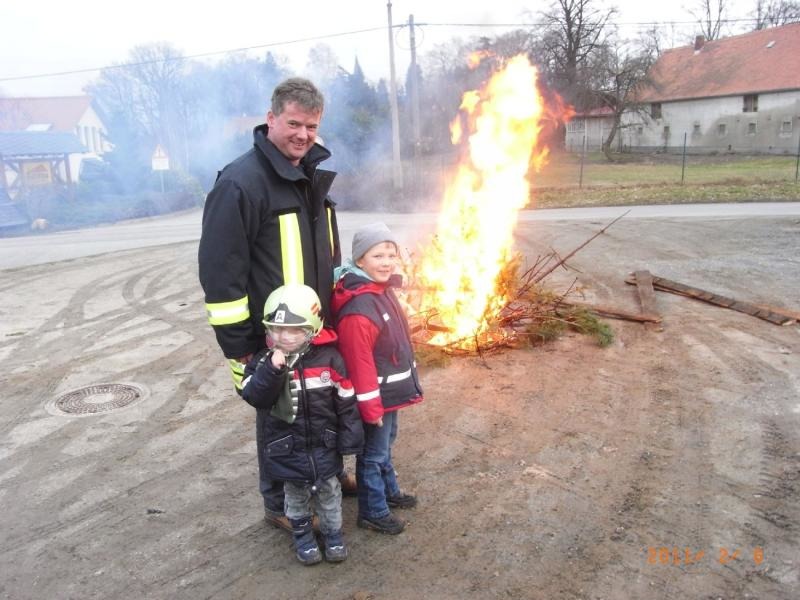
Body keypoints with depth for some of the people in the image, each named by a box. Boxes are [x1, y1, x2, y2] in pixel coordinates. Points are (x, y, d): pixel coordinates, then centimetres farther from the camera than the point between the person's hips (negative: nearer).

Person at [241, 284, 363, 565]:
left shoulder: (329, 358, -15)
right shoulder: (264, 361, -12)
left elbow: (346, 402, -9)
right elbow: (255, 398, -25)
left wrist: (350, 439, -6)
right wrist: (272, 370, -38)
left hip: (324, 444, 0)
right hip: (287, 448, 0)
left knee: (328, 492, 19)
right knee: (296, 495, 20)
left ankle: (333, 532, 42)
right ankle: (302, 534, 44)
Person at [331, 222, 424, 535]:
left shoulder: (383, 290, 3)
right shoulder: (359, 309, -29)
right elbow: (359, 363, -27)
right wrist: (370, 407, -22)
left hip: (390, 391, 9)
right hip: (376, 395, -9)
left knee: (385, 445, 26)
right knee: (373, 453, 8)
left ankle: (389, 491, 45)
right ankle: (373, 512, 25)